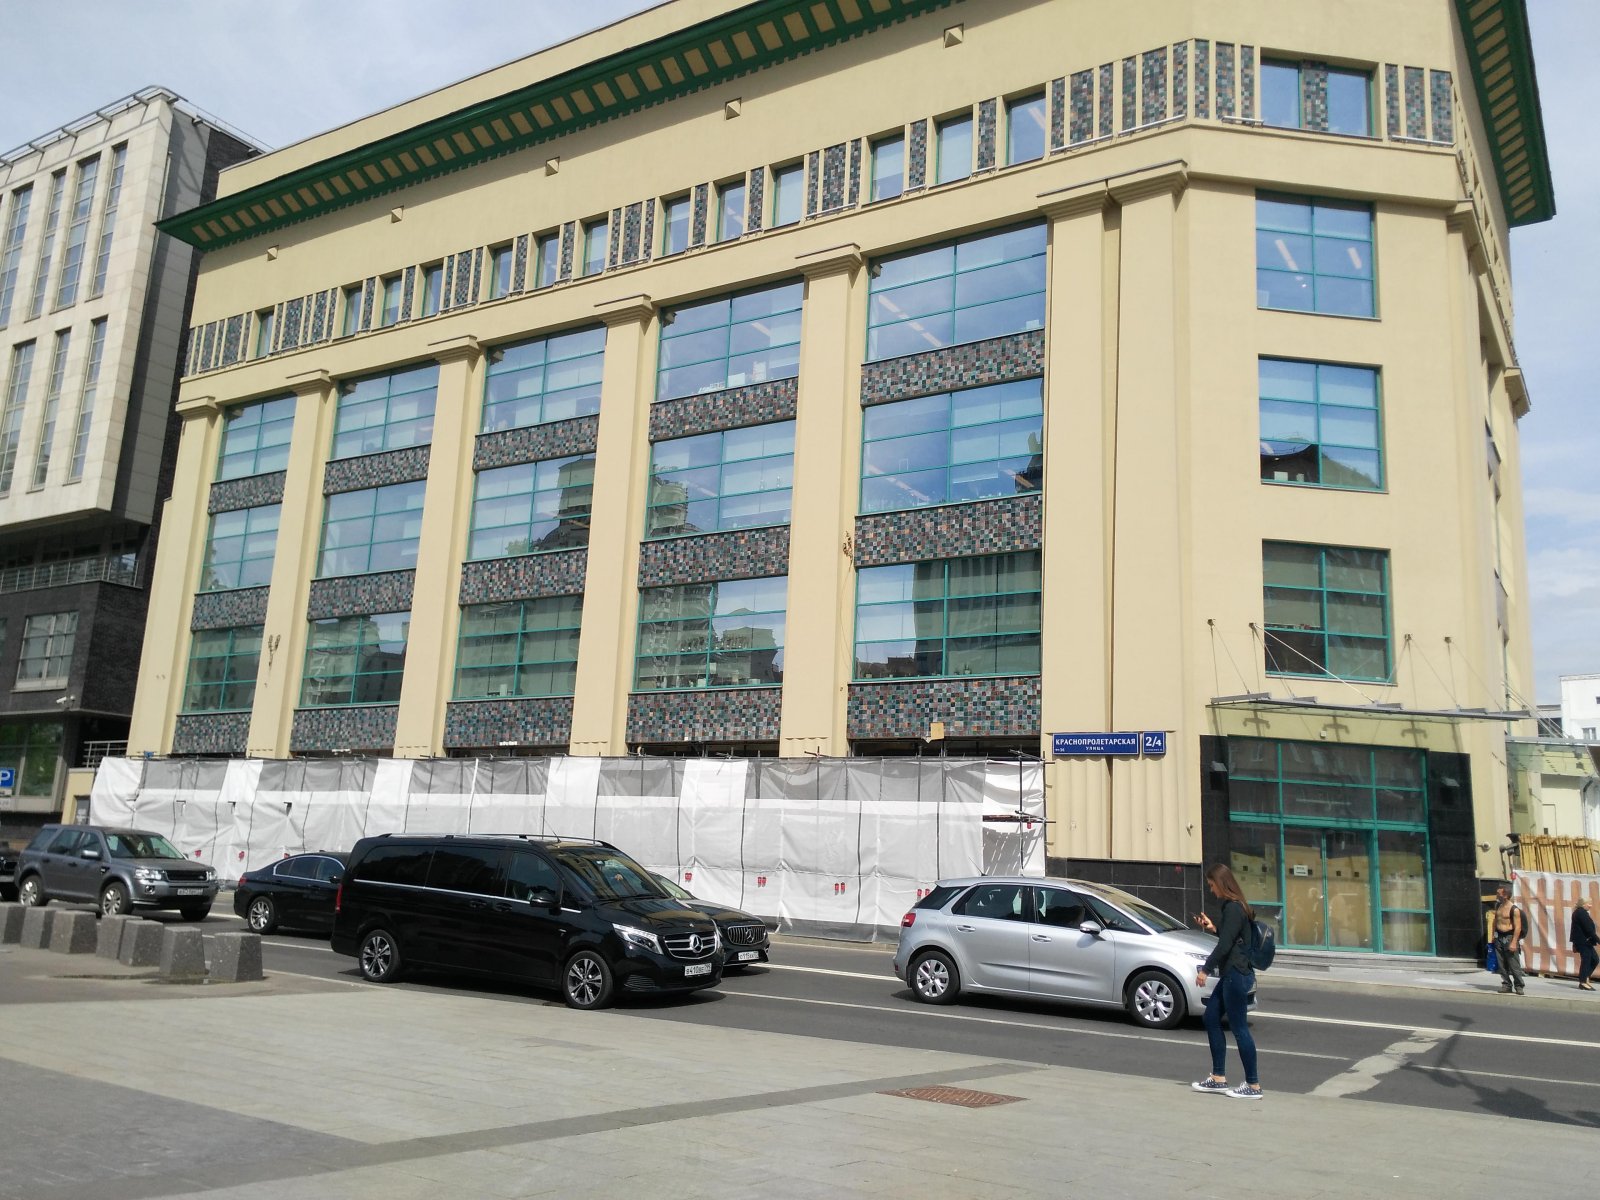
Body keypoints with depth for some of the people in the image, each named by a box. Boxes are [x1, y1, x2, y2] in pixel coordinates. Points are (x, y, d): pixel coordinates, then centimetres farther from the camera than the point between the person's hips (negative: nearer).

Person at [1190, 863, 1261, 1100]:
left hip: (1237, 975, -11)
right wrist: (1213, 928, 12)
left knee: (1239, 1028, -3)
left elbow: (1225, 945, -20)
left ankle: (1253, 1085, 5)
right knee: (1211, 1018, 14)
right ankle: (1218, 1078, 19)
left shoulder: (1233, 908, -17)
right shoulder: (1235, 906, 13)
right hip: (1231, 974, 11)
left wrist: (1206, 969, -15)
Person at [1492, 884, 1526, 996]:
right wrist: (1493, 935, 20)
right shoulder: (1498, 906, 11)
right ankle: (1506, 984, 15)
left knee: (1514, 964, -5)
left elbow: (1518, 927, -15)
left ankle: (1518, 986, 4)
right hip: (1499, 937, 7)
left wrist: (1514, 942, -20)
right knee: (1502, 964, 7)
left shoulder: (1514, 909, -13)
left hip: (1509, 937, -7)